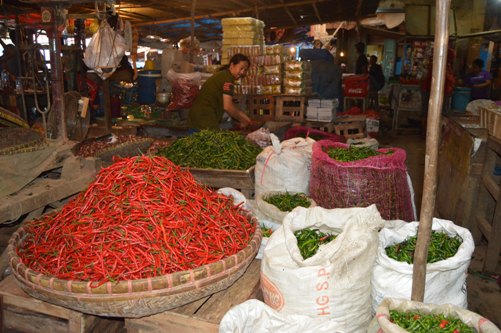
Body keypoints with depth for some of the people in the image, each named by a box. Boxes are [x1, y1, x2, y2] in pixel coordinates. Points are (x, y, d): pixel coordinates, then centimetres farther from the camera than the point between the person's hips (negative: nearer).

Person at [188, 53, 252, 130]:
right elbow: (227, 106, -17)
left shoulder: (221, 75, 19)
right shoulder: (228, 77, -10)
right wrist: (242, 120, -3)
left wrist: (245, 117, 14)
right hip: (206, 122, -10)